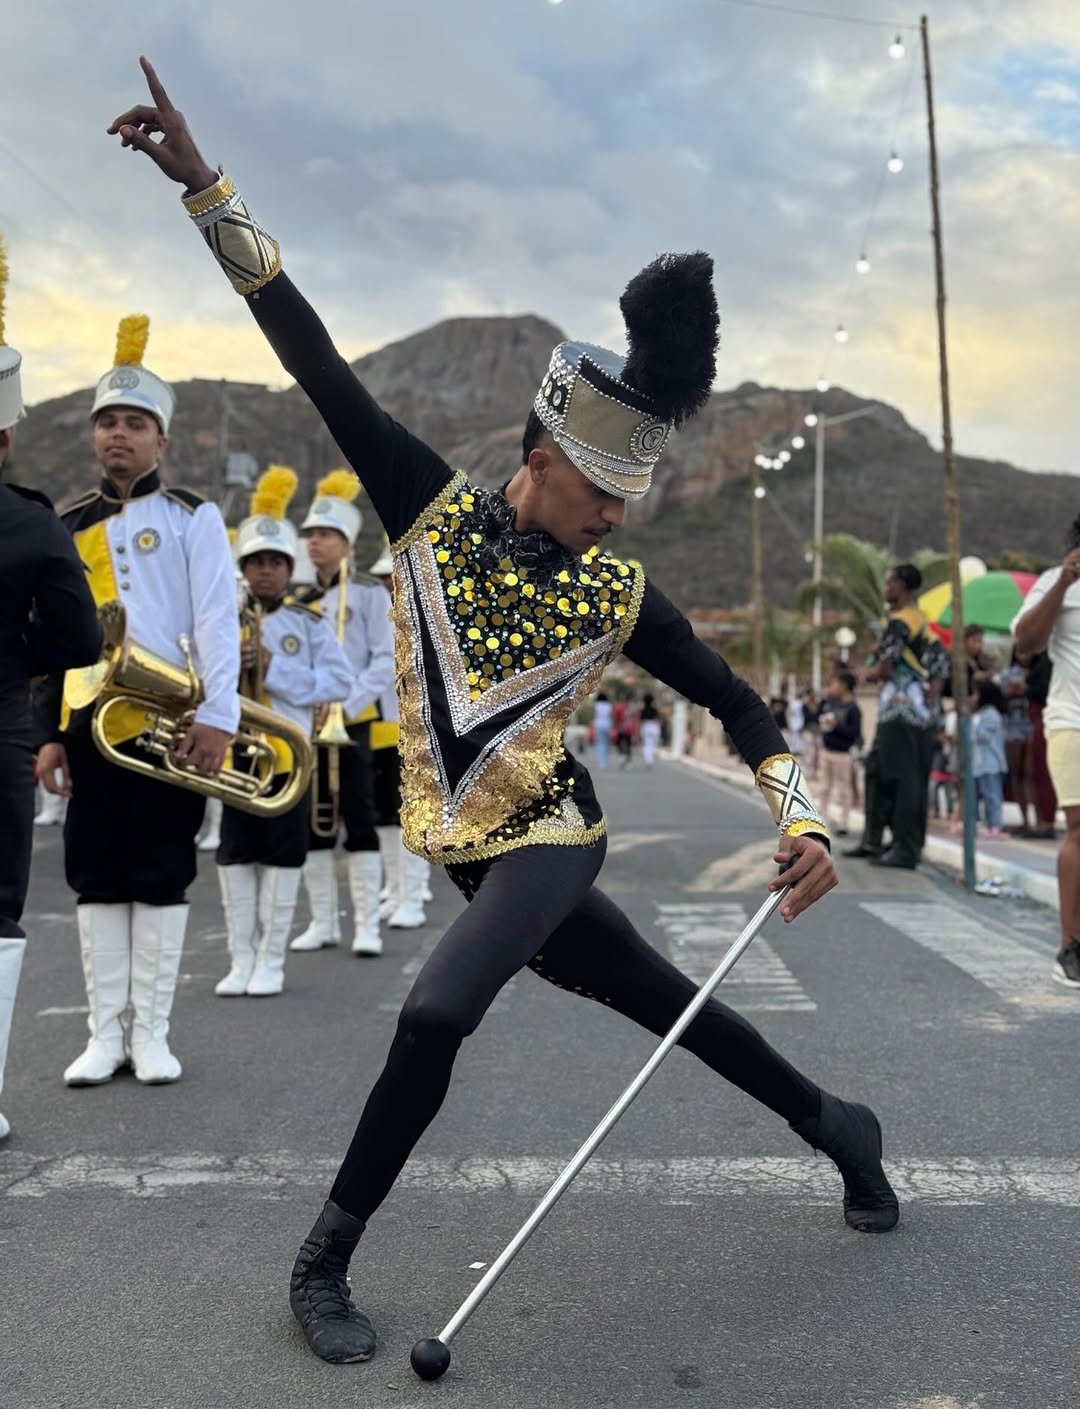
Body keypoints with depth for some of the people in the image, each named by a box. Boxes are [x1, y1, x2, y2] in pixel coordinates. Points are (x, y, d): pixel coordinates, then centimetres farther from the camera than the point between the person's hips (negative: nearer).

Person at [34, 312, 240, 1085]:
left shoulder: (193, 517, 2)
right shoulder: (67, 528, 12)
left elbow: (218, 623, -6)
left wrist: (218, 720, -15)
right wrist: (49, 733, 7)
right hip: (91, 722, 3)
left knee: (162, 876, 3)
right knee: (97, 879, 6)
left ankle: (152, 1033, 13)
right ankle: (106, 1033, 15)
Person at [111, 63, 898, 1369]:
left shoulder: (618, 596, -8)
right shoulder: (433, 508, -6)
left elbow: (737, 704, 2)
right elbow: (319, 363, -8)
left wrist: (800, 821, -12)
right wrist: (204, 183, -10)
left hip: (547, 840, -2)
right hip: (473, 852, 3)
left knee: (436, 1013, -22)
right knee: (670, 1004, 10)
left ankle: (326, 1262, -2)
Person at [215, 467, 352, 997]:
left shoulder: (309, 624, 2)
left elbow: (340, 681, -7)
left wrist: (275, 669, -16)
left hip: (289, 753, -1)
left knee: (282, 855, 3)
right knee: (235, 855, 5)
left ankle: (271, 962, 14)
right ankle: (241, 961, 15)